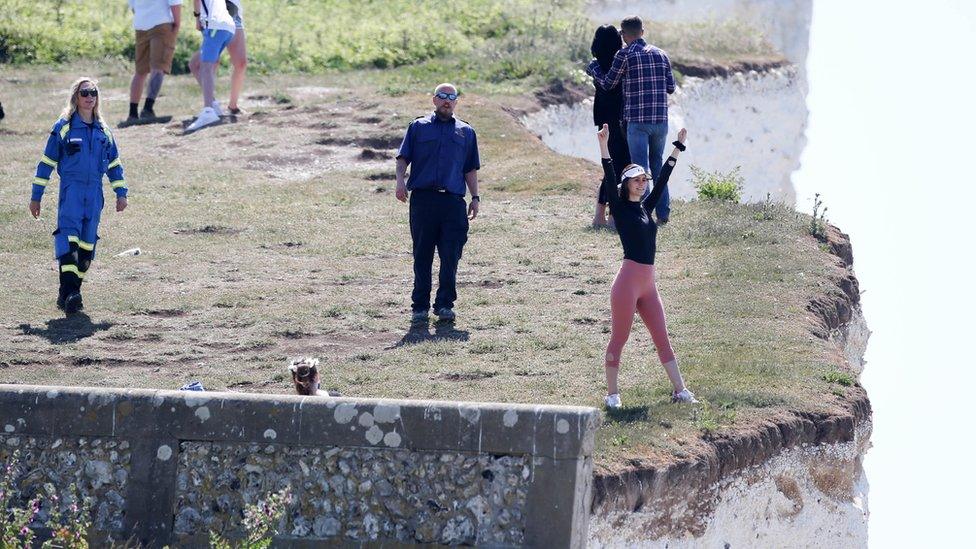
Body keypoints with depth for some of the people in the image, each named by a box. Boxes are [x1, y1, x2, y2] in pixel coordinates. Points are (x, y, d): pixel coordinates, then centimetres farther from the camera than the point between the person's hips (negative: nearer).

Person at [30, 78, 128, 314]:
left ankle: (73, 290, 12)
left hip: (95, 191, 5)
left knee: (88, 241, 4)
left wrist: (121, 193, 14)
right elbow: (47, 162, 4)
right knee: (69, 235, -19)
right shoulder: (63, 128, 1)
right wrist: (36, 196, 4)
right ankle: (68, 291, -29)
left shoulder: (103, 131, 13)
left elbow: (114, 163, 21)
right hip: (71, 189, -5)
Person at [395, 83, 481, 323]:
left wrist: (475, 198, 11)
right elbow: (403, 158, 8)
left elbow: (471, 169, 20)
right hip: (423, 199, -1)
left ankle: (445, 304, 0)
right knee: (422, 256, 2)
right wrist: (400, 180, -10)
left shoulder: (466, 132, 19)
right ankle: (420, 306, 7)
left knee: (451, 256, -5)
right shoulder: (419, 127, 14)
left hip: (453, 201, 1)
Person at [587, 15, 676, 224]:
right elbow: (671, 87, 12)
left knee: (640, 168, -2)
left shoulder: (625, 55, -5)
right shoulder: (661, 55, 9)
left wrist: (593, 68, 22)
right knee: (658, 167, 16)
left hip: (637, 120, -5)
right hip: (661, 120, 5)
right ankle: (663, 212, 15)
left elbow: (607, 84, 4)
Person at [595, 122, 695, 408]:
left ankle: (680, 390, 8)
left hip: (648, 285, 7)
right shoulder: (620, 208, -2)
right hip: (628, 282, -7)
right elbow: (610, 179, -13)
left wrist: (677, 149, 25)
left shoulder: (645, 208, 15)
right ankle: (612, 393, 3)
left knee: (662, 339, 7)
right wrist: (603, 146, -23)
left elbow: (663, 180, 21)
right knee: (618, 339, -1)